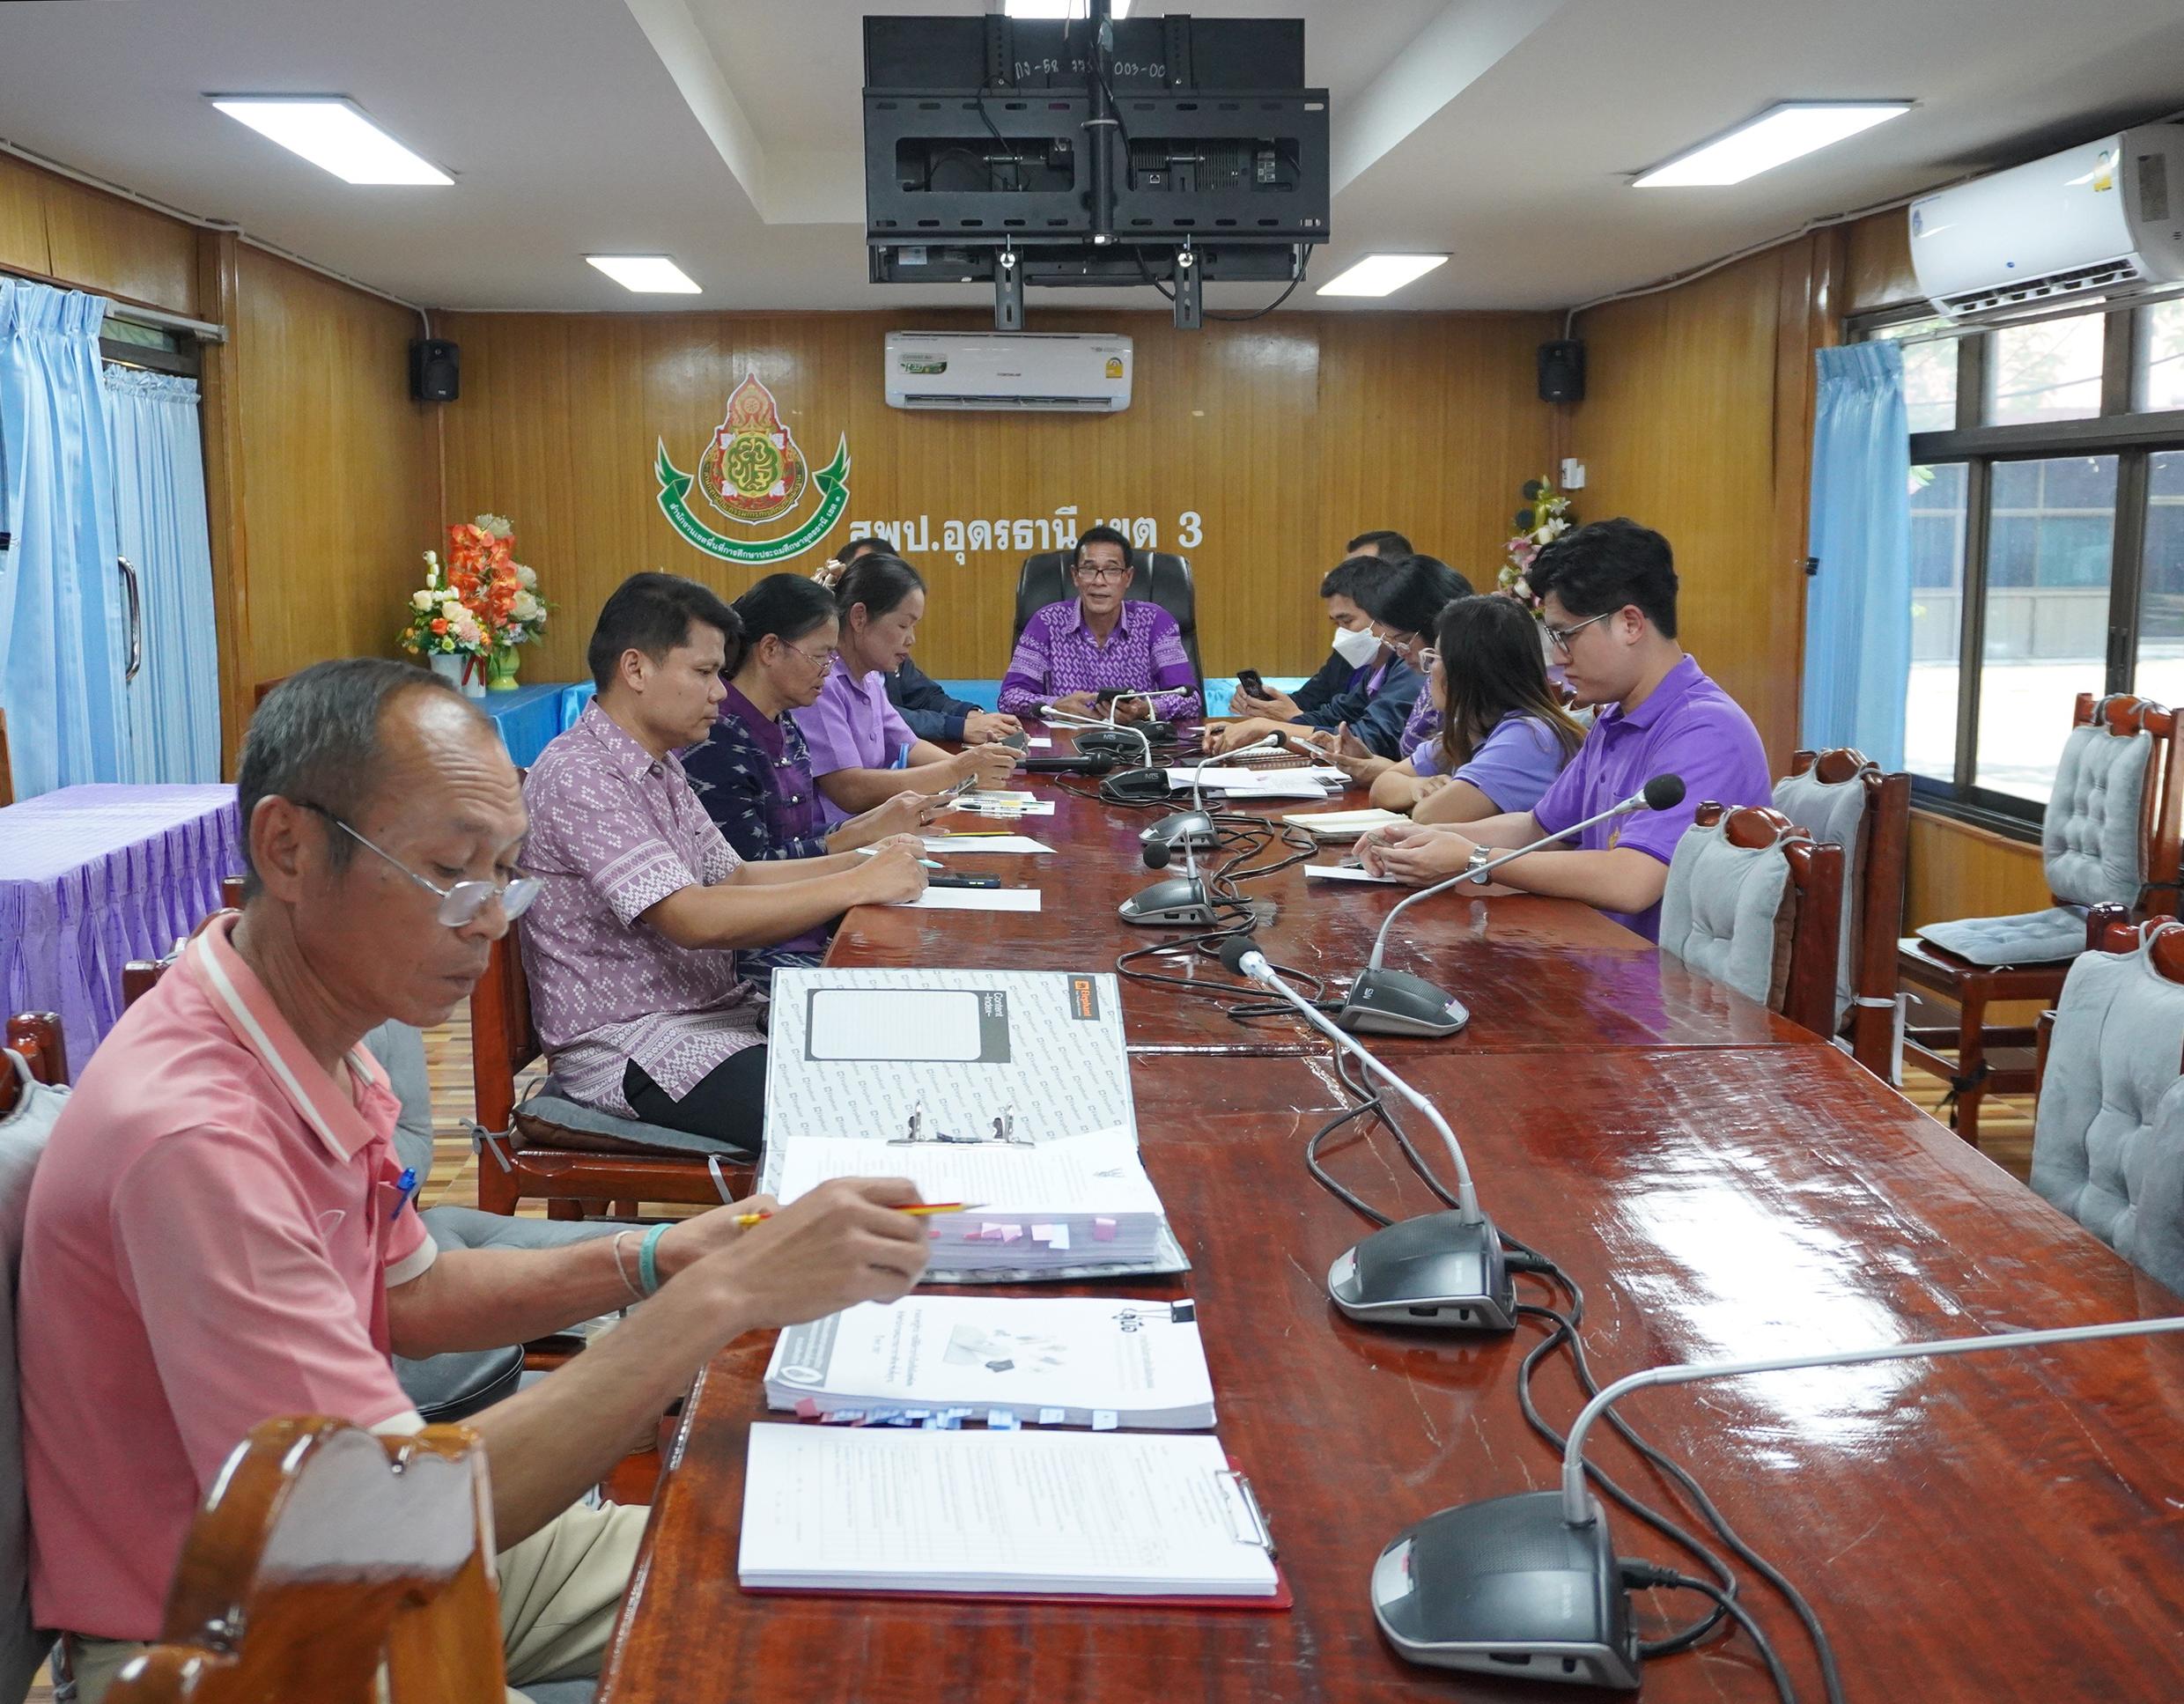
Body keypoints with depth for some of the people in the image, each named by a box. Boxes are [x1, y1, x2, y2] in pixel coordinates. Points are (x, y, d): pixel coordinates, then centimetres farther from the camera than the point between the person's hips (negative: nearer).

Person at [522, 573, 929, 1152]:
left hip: (717, 1012, 10)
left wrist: (862, 860, 4)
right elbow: (694, 920, -25)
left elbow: (733, 878, 17)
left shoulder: (658, 767, 14)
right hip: (631, 1050, -10)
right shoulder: (578, 776, -18)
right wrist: (859, 886, -22)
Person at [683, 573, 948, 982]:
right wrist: (867, 832, -14)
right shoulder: (716, 742, -14)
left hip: (808, 930, 9)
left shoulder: (786, 729, 14)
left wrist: (886, 819, 1)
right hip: (754, 953, -8)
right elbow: (748, 874, -17)